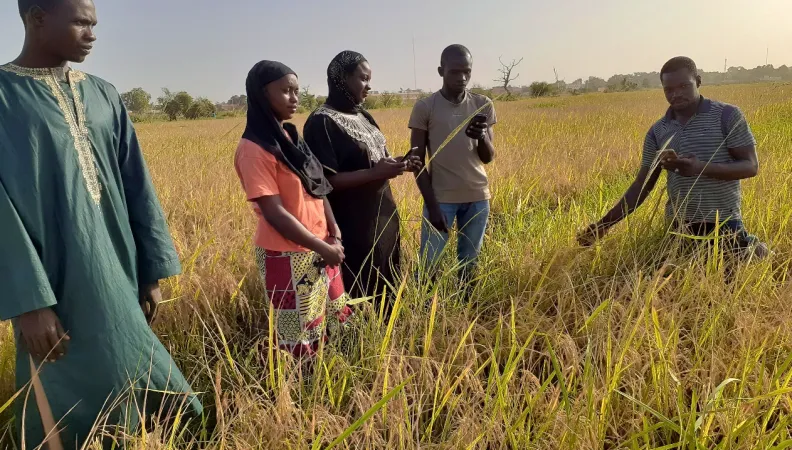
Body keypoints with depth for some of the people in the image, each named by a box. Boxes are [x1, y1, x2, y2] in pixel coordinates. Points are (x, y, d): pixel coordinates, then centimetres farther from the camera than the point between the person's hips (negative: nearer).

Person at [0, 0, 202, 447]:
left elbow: (137, 186, 7)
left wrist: (153, 271, 5)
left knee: (135, 386, 15)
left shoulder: (104, 96, 8)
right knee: (69, 408, 8)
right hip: (56, 283, -5)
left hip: (118, 275, 5)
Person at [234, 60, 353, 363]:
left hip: (320, 249, 8)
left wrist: (334, 234, -1)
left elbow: (318, 188, 11)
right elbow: (274, 213, -19)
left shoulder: (290, 137, 9)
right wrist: (323, 247, -16)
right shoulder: (254, 149, -16)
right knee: (300, 340, 5)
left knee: (321, 327, 17)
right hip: (288, 256, -8)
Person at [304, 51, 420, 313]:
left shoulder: (362, 116, 11)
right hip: (352, 227, -8)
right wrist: (375, 173, -25)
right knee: (358, 296, 2)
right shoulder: (322, 122, -15)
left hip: (383, 217, 9)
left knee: (386, 289, 17)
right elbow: (326, 181, -21)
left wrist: (398, 164, 1)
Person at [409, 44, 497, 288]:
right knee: (428, 265, -5)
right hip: (441, 198, -3)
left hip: (477, 197, 3)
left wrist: (482, 137, -20)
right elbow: (417, 161, -3)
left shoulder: (484, 106, 4)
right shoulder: (424, 108, -5)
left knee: (469, 264, 8)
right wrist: (432, 205, -10)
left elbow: (488, 158, 3)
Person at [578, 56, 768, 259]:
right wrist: (605, 224, -5)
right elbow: (642, 185, 5)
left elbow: (751, 166, -8)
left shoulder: (727, 116, -4)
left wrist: (701, 168, -26)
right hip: (678, 226, 4)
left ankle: (750, 247, 31)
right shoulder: (658, 131, 5)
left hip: (724, 224, -3)